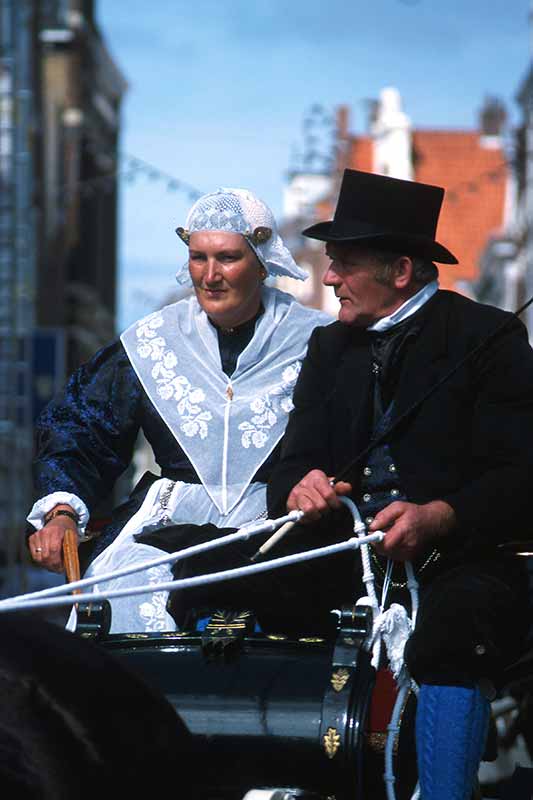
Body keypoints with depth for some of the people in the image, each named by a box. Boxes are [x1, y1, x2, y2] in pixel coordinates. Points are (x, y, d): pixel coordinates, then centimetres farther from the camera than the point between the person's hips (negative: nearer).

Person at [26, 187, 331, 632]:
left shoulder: (315, 342, 3)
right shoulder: (151, 342, 10)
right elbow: (75, 433, 12)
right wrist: (60, 512, -4)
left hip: (280, 524, -2)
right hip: (170, 517, 2)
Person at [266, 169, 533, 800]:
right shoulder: (331, 346, 19)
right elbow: (295, 458, 11)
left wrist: (438, 517, -27)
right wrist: (300, 487, -15)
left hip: (457, 562, -5)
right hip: (347, 557, 6)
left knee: (450, 635, -38)